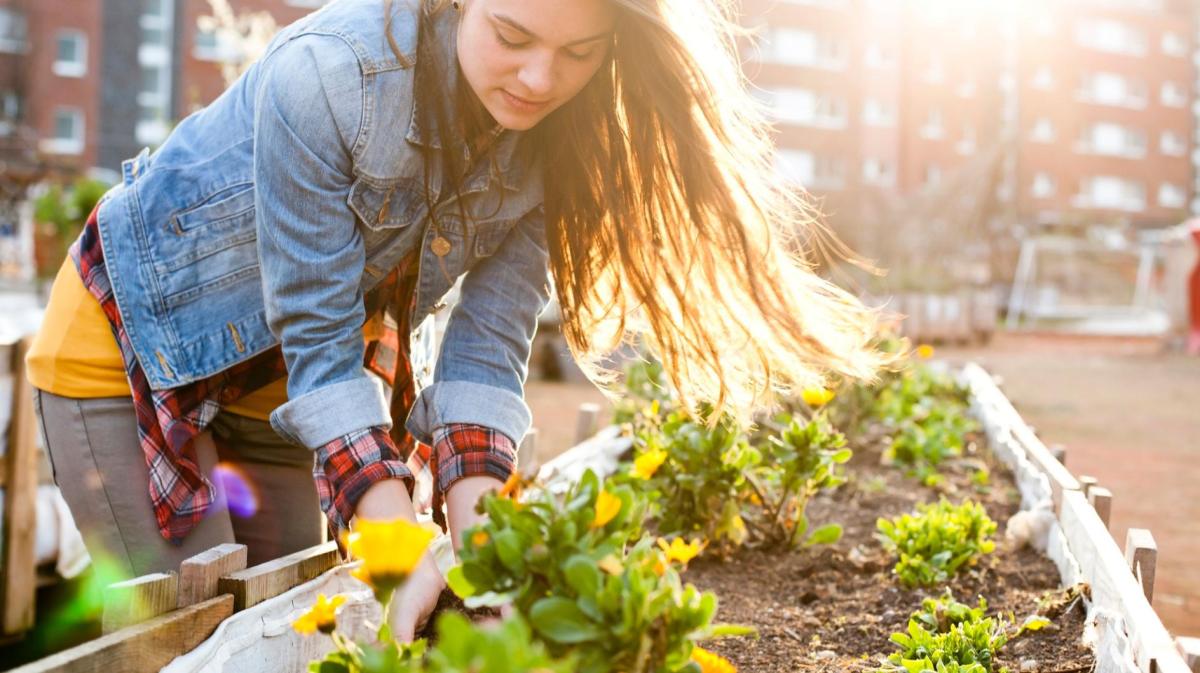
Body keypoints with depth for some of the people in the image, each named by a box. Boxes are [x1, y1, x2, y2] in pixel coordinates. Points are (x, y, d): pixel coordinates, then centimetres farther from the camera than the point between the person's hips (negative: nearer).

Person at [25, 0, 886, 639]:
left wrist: (475, 533, -30)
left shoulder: (559, 140, -17)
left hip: (276, 385, 5)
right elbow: (316, 336, -31)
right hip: (132, 340, -4)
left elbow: (489, 341, -18)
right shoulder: (325, 72, -34)